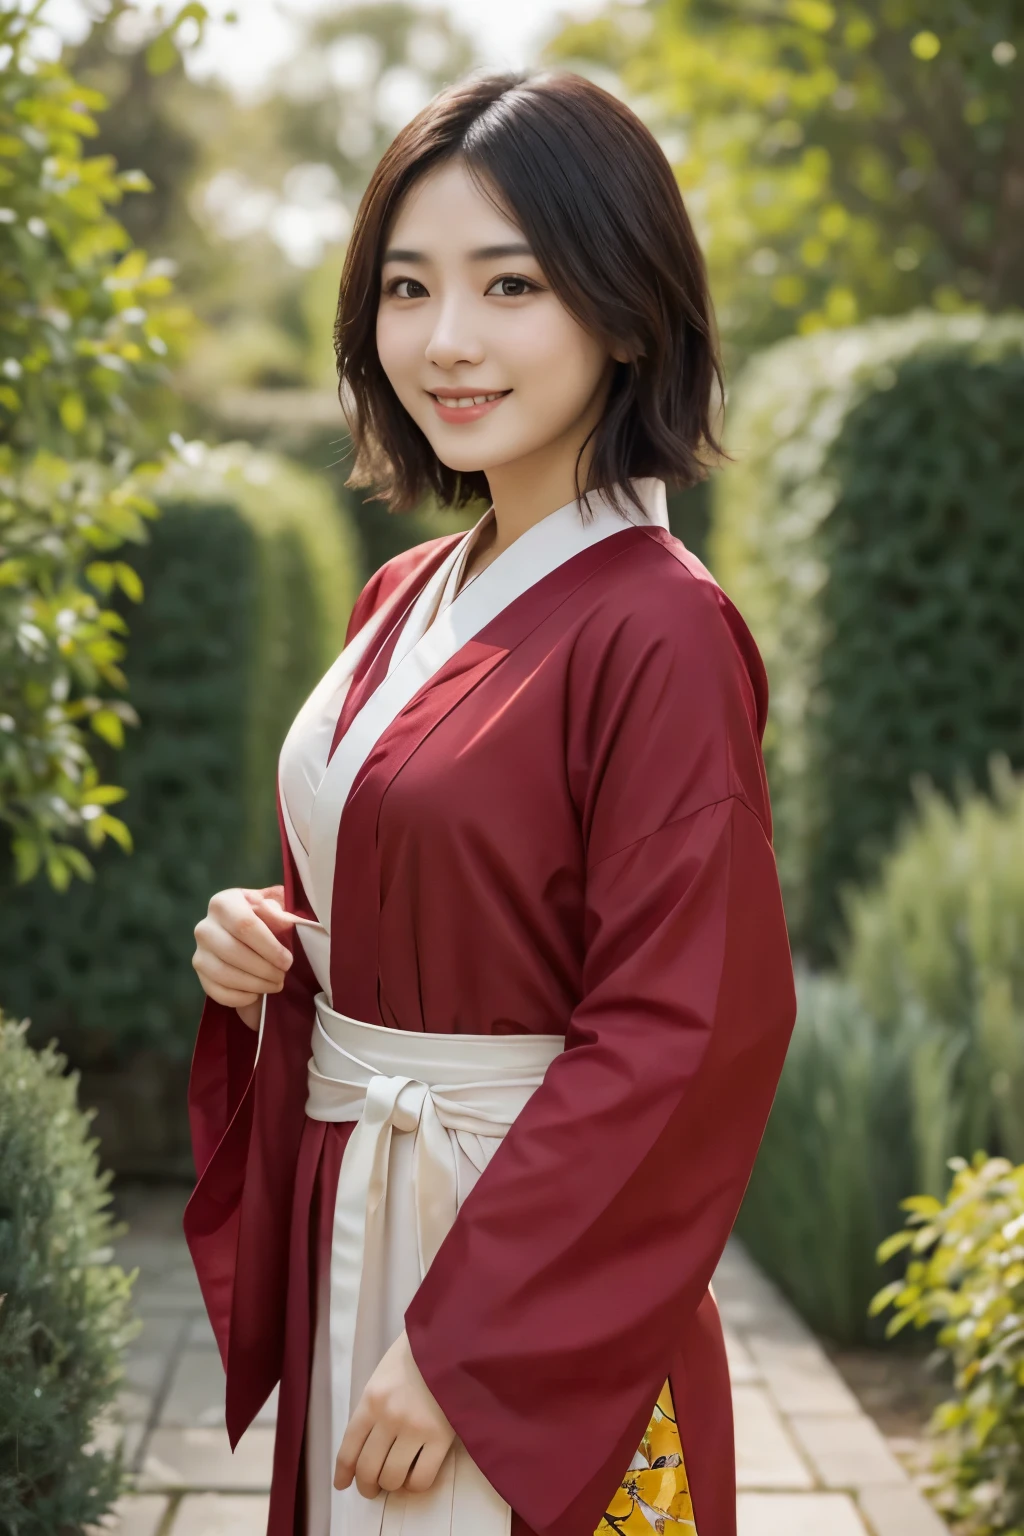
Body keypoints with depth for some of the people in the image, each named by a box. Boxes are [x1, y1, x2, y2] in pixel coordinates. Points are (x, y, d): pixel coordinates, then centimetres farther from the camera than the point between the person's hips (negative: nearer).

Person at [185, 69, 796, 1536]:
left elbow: (682, 1039, -20)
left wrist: (462, 1345, -19)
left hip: (534, 1276, -7)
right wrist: (263, 941, -4)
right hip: (346, 1230, 7)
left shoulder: (658, 635, -18)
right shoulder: (405, 601, 5)